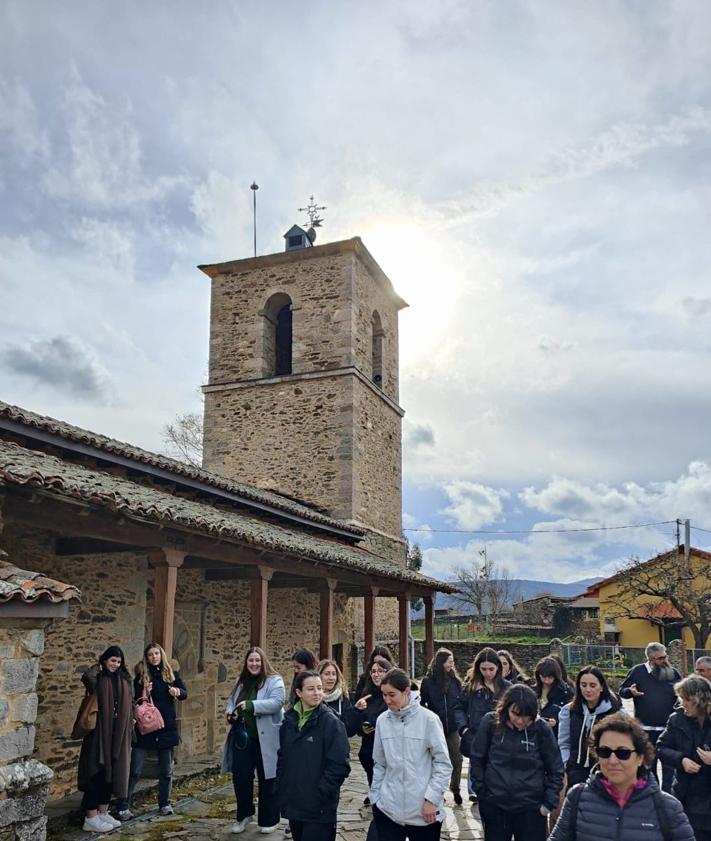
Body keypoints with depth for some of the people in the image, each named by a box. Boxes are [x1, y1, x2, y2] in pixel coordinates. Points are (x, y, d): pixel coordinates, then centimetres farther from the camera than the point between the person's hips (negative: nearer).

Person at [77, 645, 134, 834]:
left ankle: (103, 813, 22)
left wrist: (130, 728, 8)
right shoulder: (98, 677, -6)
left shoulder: (124, 679, 10)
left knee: (112, 772, 11)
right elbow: (87, 677, -31)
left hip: (119, 734, 6)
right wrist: (98, 667, -11)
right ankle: (90, 818, 3)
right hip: (99, 732, -6)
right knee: (97, 773, -3)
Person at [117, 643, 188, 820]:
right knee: (135, 770, -5)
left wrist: (177, 691, -21)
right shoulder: (141, 676, -2)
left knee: (166, 770, 11)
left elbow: (185, 693, 1)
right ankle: (123, 807, 3)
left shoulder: (171, 673, 4)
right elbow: (136, 701, -5)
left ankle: (164, 804, 25)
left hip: (167, 727, 3)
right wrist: (144, 692, -24)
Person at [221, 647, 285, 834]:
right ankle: (244, 814, 27)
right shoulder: (241, 682, 12)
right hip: (243, 738, 5)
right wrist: (230, 713, -6)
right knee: (240, 776, 7)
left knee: (267, 779, 6)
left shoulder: (274, 681, -8)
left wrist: (251, 705, -31)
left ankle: (268, 819, 20)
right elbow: (231, 701, 18)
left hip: (266, 740, -5)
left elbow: (276, 703, -21)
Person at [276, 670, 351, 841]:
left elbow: (340, 765, -15)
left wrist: (319, 794, -17)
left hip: (319, 809, -5)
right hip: (293, 806, 5)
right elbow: (282, 758, 13)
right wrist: (281, 792, 6)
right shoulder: (289, 720, 5)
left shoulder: (331, 722, -10)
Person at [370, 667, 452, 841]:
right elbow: (379, 763, 11)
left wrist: (432, 798, -10)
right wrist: (375, 796, 8)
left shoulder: (428, 719, -9)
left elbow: (443, 763, -6)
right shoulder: (382, 720, 2)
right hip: (388, 809, 3)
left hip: (424, 811, -2)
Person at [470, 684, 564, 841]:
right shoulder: (490, 722, -10)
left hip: (531, 808, -1)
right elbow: (477, 759, 2)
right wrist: (481, 793, 0)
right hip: (494, 806, 1)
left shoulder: (541, 728, -11)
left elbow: (556, 770, 0)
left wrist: (549, 804, -2)